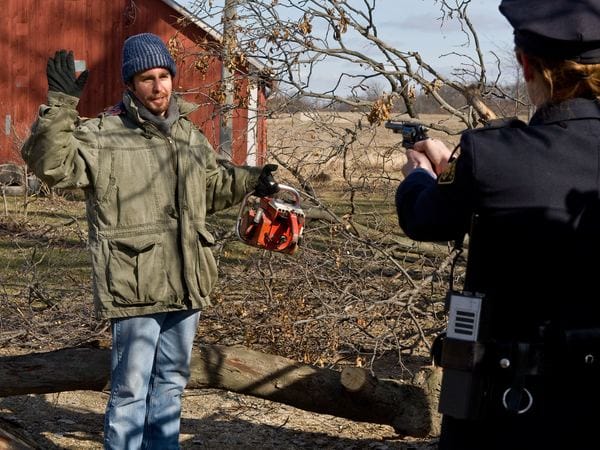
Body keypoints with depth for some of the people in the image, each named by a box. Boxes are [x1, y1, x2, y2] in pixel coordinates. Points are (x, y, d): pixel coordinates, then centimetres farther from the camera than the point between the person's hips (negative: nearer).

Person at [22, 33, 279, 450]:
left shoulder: (189, 134, 13)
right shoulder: (103, 134, -8)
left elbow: (213, 185, 28)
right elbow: (52, 163, -22)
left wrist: (250, 181, 14)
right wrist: (60, 105, -30)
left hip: (185, 285, 7)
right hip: (135, 286, -7)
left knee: (171, 383, 19)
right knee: (131, 389, -1)